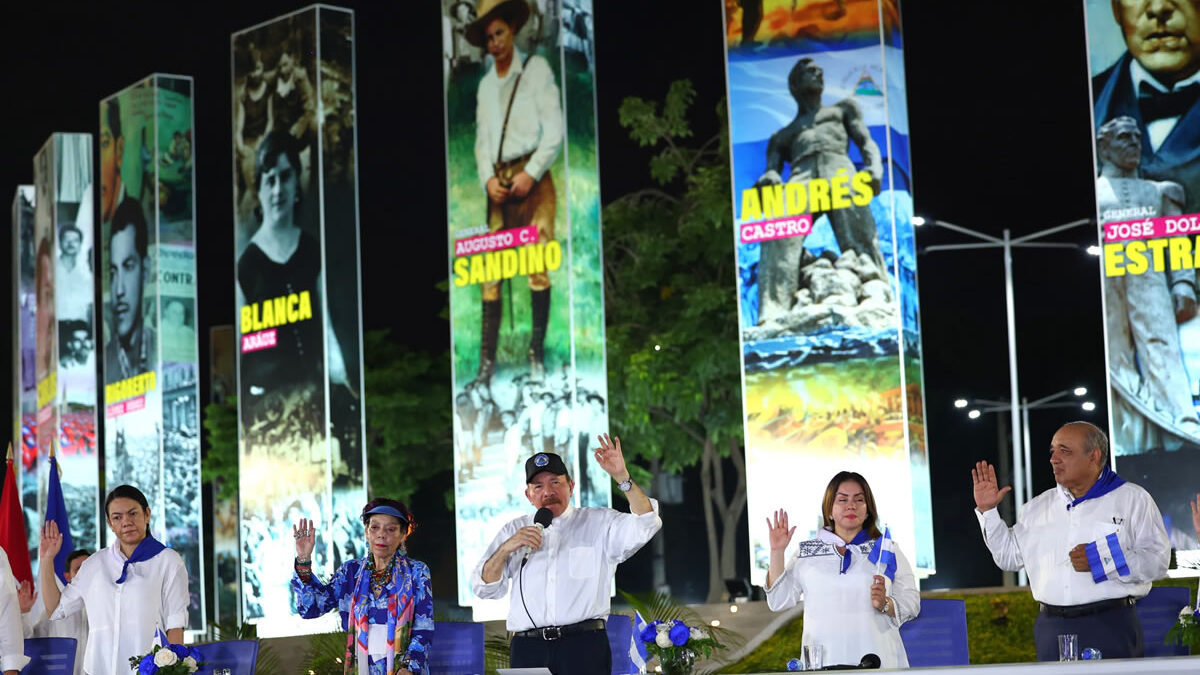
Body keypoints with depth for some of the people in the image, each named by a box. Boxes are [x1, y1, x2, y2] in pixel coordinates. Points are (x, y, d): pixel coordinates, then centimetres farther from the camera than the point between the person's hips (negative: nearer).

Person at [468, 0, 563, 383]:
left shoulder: (536, 70, 3)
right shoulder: (485, 85, 18)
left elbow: (554, 130, -3)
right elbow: (481, 139, 15)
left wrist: (531, 174, -11)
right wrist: (488, 179, -2)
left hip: (532, 177, -4)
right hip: (499, 183, 4)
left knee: (538, 264, -11)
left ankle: (537, 355, -8)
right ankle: (487, 359, -4)